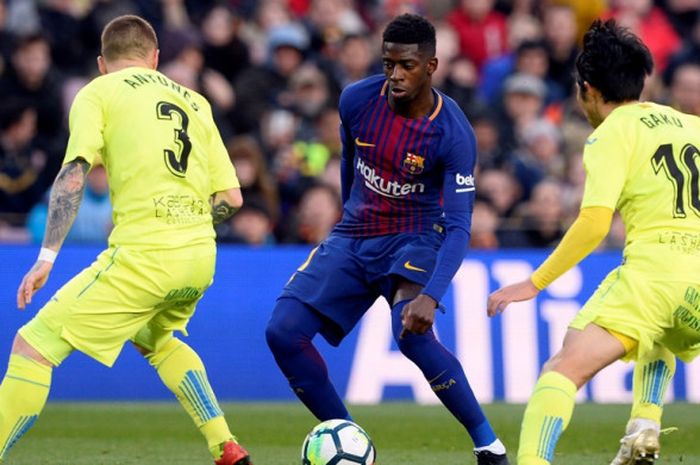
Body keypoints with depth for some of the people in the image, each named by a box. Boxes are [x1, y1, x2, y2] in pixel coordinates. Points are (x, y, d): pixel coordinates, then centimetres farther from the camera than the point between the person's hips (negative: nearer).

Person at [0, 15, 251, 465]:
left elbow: (73, 177, -9)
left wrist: (47, 257, -11)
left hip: (143, 255, -6)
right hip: (202, 257, 6)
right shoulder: (194, 101, 20)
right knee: (154, 337, 36)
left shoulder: (97, 93, 6)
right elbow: (231, 198, 15)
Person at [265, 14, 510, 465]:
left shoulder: (454, 133, -21)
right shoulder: (357, 100, -9)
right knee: (283, 331, -11)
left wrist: (430, 297, -40)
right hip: (353, 237, 5)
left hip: (413, 238, -5)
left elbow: (459, 227, -26)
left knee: (412, 334, -33)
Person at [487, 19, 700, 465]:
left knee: (563, 370, -10)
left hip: (652, 269, -6)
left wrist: (534, 284, -3)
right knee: (660, 343, 36)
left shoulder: (612, 133, 4)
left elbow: (594, 224, -7)